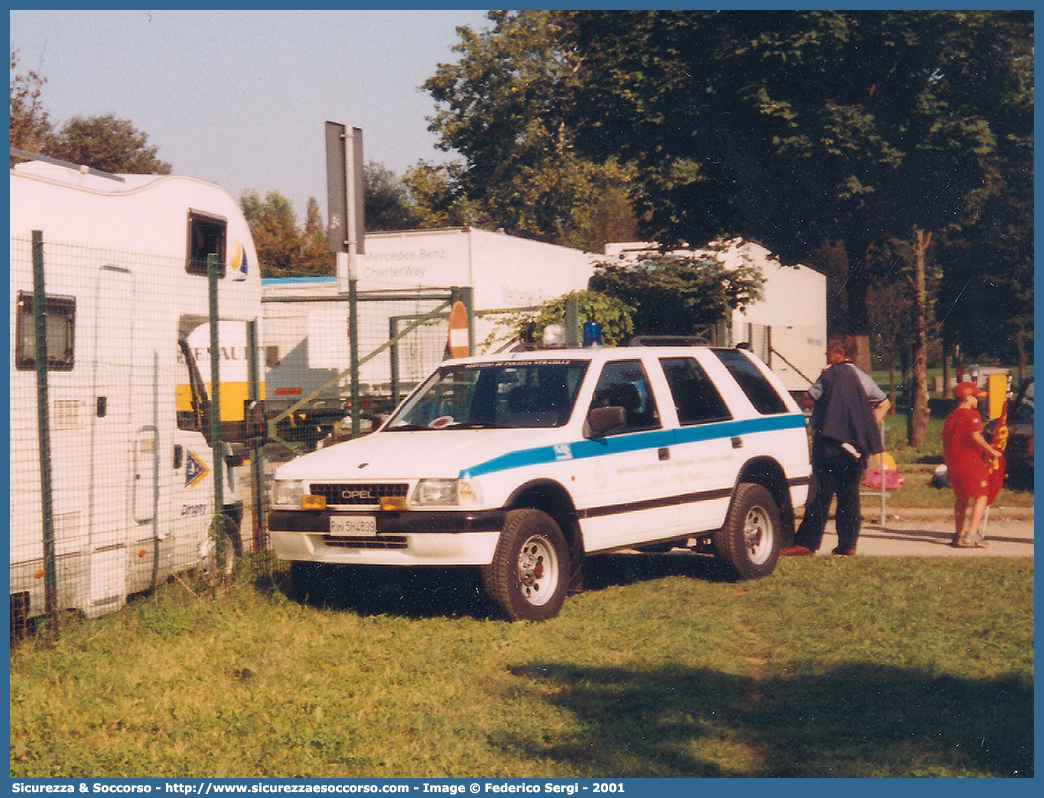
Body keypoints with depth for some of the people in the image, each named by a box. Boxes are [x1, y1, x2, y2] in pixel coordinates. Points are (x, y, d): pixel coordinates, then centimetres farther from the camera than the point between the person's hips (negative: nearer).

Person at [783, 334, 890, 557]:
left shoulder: (830, 375, -8)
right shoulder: (862, 378, 13)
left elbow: (808, 400, -9)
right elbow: (884, 403, 18)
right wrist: (868, 428, 14)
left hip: (830, 444, -6)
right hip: (855, 446, 6)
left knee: (821, 494, -7)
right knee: (849, 495, 9)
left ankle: (806, 543, -9)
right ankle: (848, 543, 9)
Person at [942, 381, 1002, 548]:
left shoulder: (951, 417, 13)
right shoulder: (972, 415, -9)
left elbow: (945, 443, 16)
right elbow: (976, 437, -22)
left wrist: (949, 466, 22)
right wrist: (992, 451, -13)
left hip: (954, 463, 8)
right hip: (971, 462, -8)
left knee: (961, 498, 18)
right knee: (981, 497, -2)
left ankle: (959, 535, 20)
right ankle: (971, 535, -13)